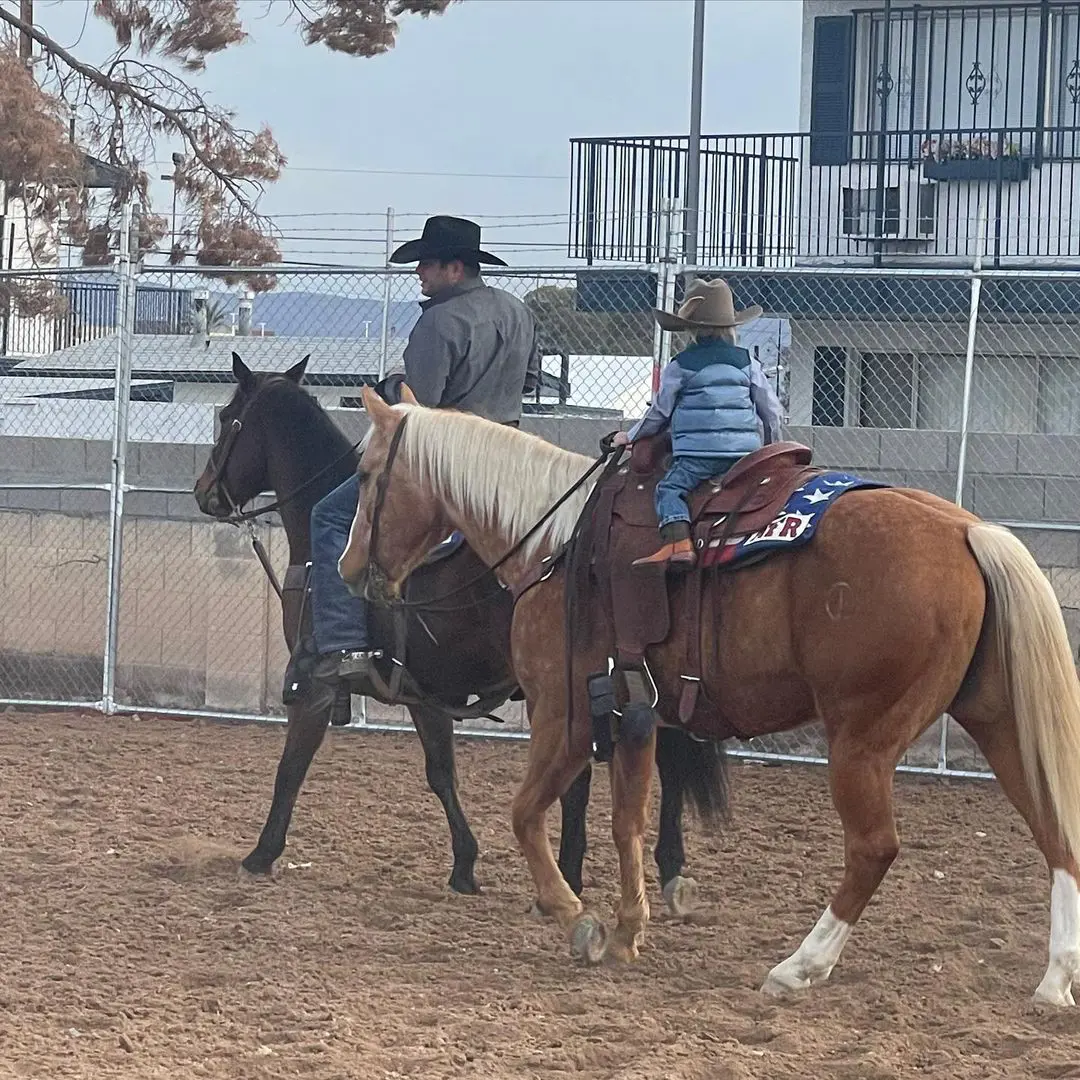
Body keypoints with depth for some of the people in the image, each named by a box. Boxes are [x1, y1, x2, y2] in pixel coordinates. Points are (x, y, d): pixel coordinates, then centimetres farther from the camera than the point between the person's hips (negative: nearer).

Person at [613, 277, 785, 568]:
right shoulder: (747, 362, 12)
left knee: (670, 488, -5)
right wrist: (772, 449, 32)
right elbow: (772, 410, 16)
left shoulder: (680, 365, 3)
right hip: (745, 450, 4)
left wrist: (631, 437, 27)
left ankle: (677, 541, -28)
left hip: (698, 451, -4)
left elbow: (659, 413, 10)